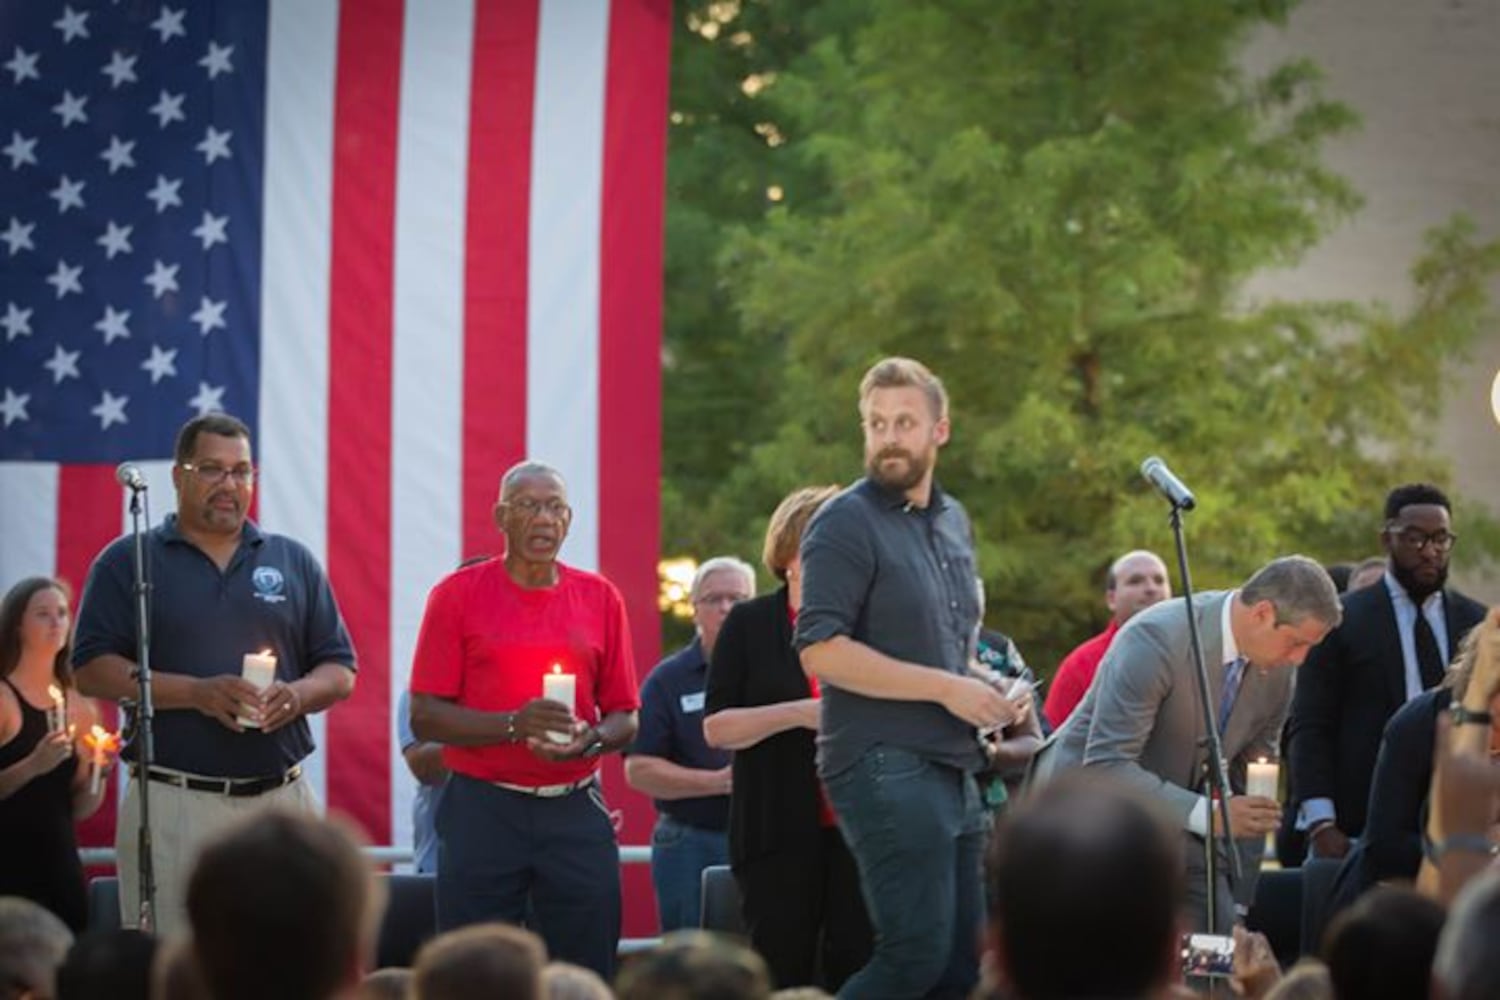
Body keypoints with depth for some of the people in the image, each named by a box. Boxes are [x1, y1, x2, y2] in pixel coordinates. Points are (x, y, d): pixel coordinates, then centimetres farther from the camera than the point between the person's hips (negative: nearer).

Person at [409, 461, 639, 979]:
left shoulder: (600, 598, 9)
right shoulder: (457, 594, 1)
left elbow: (625, 718, 12)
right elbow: (425, 717, -3)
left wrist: (591, 739, -10)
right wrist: (513, 726, -17)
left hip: (576, 813, 2)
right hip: (483, 812, -2)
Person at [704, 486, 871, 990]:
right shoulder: (750, 625, 5)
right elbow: (716, 727, -1)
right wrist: (799, 713, -14)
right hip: (779, 833, -2)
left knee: (856, 959, -5)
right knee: (783, 970, -2)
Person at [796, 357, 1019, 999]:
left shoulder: (953, 522, 17)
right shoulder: (846, 524, -8)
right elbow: (821, 651, -18)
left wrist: (991, 692, 10)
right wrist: (947, 688, -17)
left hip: (952, 769, 8)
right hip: (885, 768, -8)